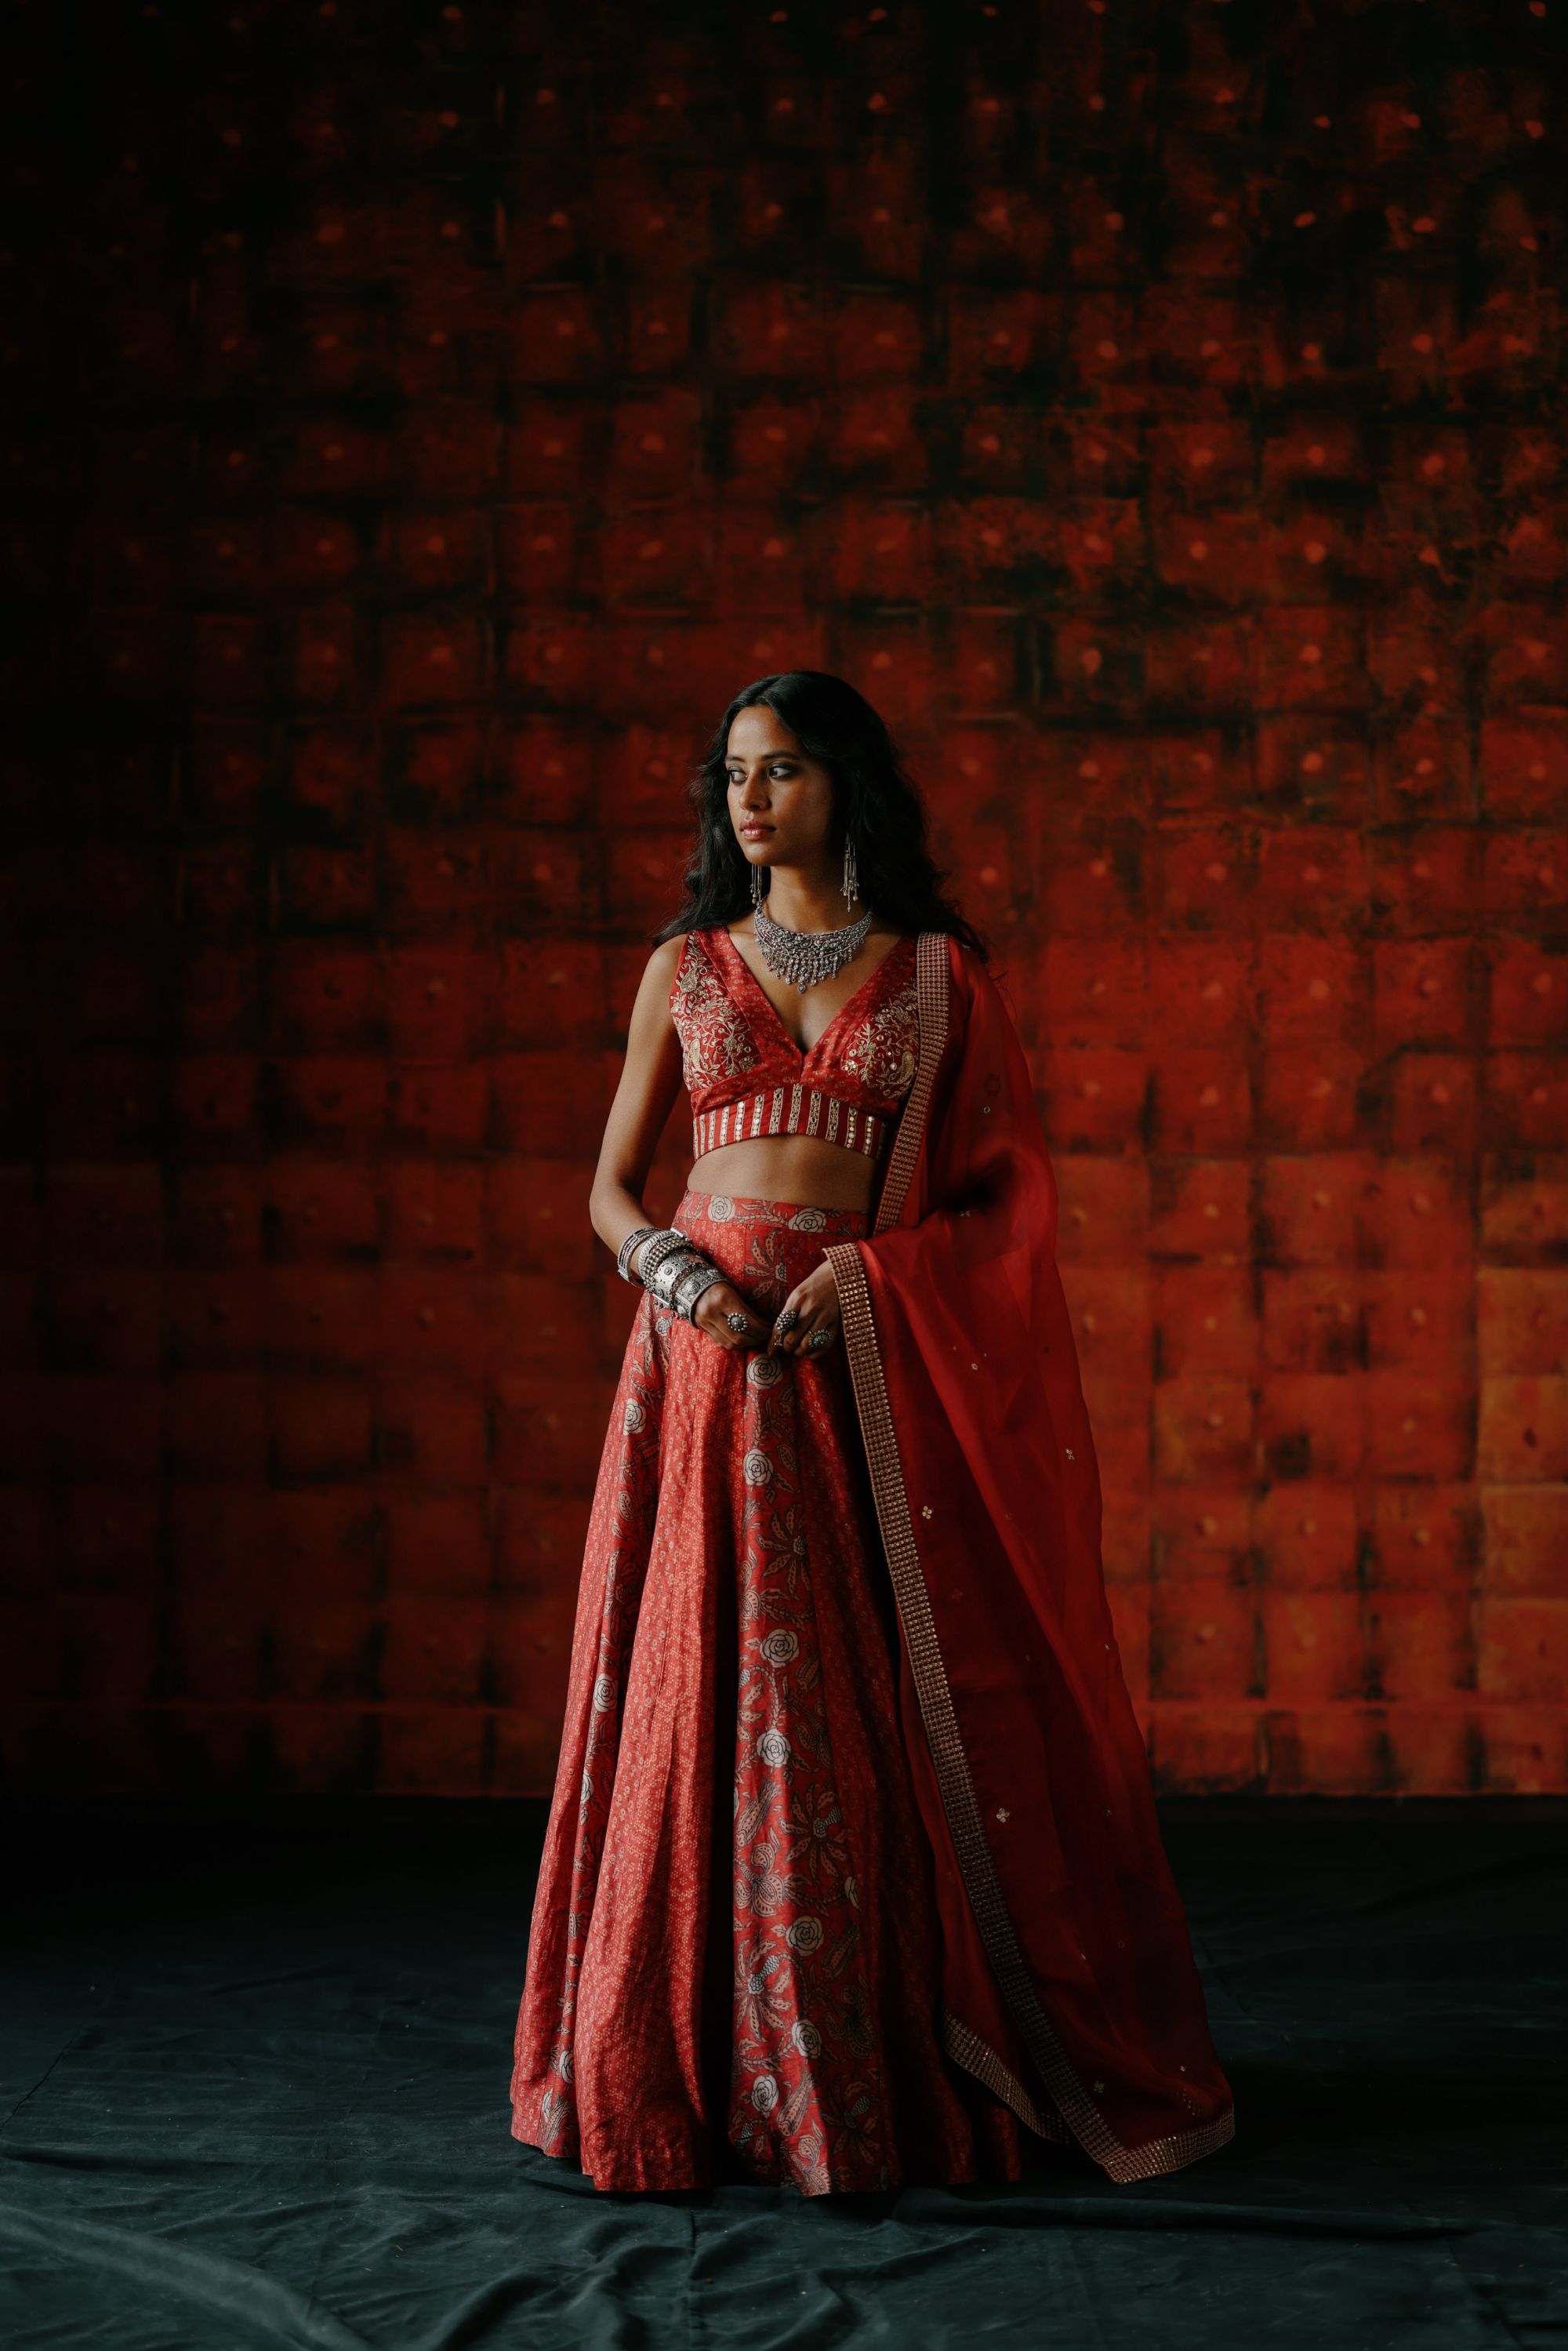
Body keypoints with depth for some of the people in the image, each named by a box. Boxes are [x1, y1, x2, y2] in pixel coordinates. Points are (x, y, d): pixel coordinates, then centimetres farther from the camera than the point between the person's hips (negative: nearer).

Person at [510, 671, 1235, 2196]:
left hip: (875, 1363, -1)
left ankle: (908, 2064, 9)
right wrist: (680, 1274, -8)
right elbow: (612, 1189, 13)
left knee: (891, 1710, -2)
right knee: (713, 1694, -1)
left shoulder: (937, 971, 8)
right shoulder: (685, 967, 12)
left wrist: (864, 1274, -11)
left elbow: (1008, 1194, 4)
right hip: (709, 1349, 1)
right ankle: (707, 2064, 10)